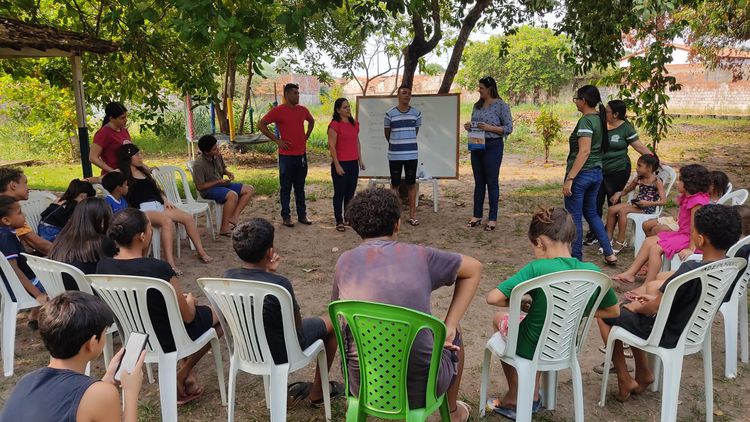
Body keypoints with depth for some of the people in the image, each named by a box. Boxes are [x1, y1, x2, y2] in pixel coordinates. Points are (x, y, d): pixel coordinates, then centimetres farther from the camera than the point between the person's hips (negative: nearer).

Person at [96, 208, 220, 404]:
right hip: (167, 340, -6)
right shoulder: (158, 269, -31)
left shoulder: (103, 266, -12)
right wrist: (190, 300, 4)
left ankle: (188, 379, 29)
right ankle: (182, 374, 21)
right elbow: (187, 317, -19)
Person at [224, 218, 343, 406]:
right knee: (331, 323, 18)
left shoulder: (228, 277, -14)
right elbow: (297, 324, -15)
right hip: (281, 353, -5)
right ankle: (317, 393, 32)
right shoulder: (280, 284, -32)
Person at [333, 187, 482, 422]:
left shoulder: (345, 261, -3)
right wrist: (449, 326, 8)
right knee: (453, 333, 29)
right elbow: (474, 268, 8)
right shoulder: (418, 256, -6)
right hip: (420, 387, -1)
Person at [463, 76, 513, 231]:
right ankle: (477, 216, 20)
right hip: (476, 146, 6)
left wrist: (490, 127, -21)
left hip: (493, 146, -6)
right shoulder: (477, 105, 11)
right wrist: (469, 126, -2)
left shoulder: (501, 105, -8)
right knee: (479, 182, 11)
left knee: (492, 182, 1)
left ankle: (492, 218, 10)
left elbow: (509, 128, -10)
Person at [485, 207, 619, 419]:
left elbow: (492, 298, -30)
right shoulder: (593, 272, -14)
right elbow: (613, 311, 1)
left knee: (499, 319, 27)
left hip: (530, 348, -4)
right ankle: (533, 395, 34)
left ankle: (515, 398, 31)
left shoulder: (537, 269, -28)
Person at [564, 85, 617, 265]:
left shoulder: (586, 121, -17)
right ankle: (609, 253, 21)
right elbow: (602, 147, 15)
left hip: (581, 174, -9)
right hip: (597, 173, 9)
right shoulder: (600, 119, 9)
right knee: (591, 213, 21)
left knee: (574, 216, 4)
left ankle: (576, 258, 13)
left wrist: (569, 178, -25)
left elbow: (584, 151, -24)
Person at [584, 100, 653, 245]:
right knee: (596, 202, 2)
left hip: (618, 171, -4)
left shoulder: (626, 128, -7)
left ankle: (608, 235, 18)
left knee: (613, 203, 5)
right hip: (600, 170, 4)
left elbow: (640, 147, -4)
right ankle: (593, 233, 11)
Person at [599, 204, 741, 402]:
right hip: (693, 327, 8)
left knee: (605, 314, 6)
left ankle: (625, 381, 15)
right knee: (628, 309, 23)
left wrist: (638, 307, -3)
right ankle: (643, 373, 24)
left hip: (668, 335, -8)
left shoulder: (690, 270, -33)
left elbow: (655, 308, -23)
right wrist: (657, 297, 4)